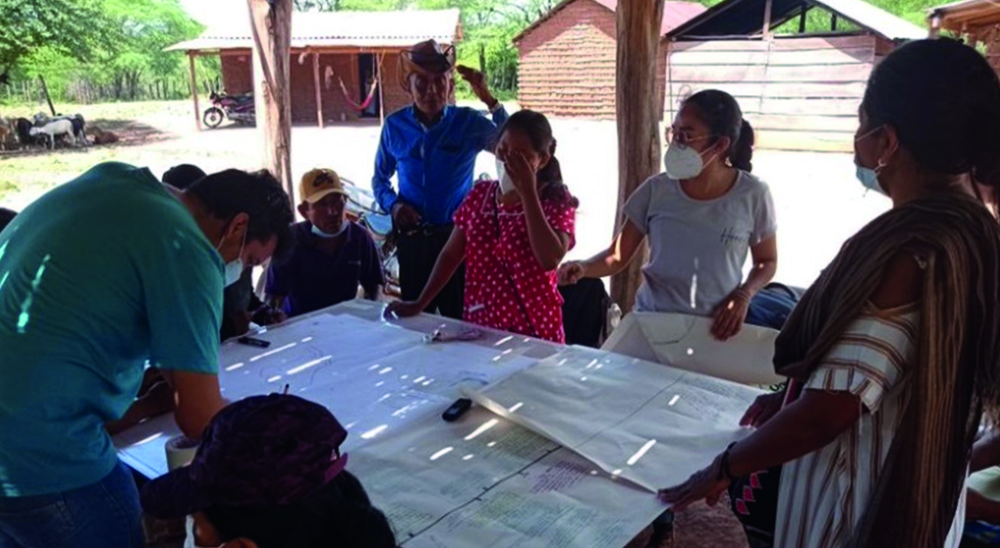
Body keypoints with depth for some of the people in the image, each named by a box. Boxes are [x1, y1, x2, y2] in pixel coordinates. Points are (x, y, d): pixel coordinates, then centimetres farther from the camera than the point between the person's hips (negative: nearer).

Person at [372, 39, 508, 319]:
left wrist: (489, 100, -25)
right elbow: (380, 178, 13)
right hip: (411, 238, 2)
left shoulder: (468, 123, -7)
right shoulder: (395, 126, 0)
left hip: (457, 235, -2)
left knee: (460, 317, 8)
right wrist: (392, 204, -7)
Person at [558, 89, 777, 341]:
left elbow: (767, 261, 6)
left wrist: (743, 296, -12)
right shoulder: (657, 190, -6)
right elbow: (618, 256, -4)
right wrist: (583, 267, -23)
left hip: (714, 328, -1)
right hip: (651, 321, 1)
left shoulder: (752, 195, -8)